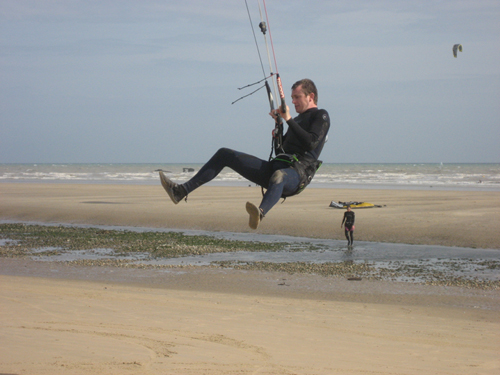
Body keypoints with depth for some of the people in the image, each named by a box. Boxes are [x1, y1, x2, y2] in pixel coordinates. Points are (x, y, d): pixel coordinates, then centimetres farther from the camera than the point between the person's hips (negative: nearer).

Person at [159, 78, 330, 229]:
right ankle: (183, 190, -4)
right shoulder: (298, 119, 31)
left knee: (278, 176, -48)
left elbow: (311, 143, -15)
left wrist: (289, 120, -13)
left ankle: (259, 213, -79)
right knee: (225, 155, 5)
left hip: (296, 174, -9)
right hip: (274, 168, 9)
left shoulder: (321, 116, 5)